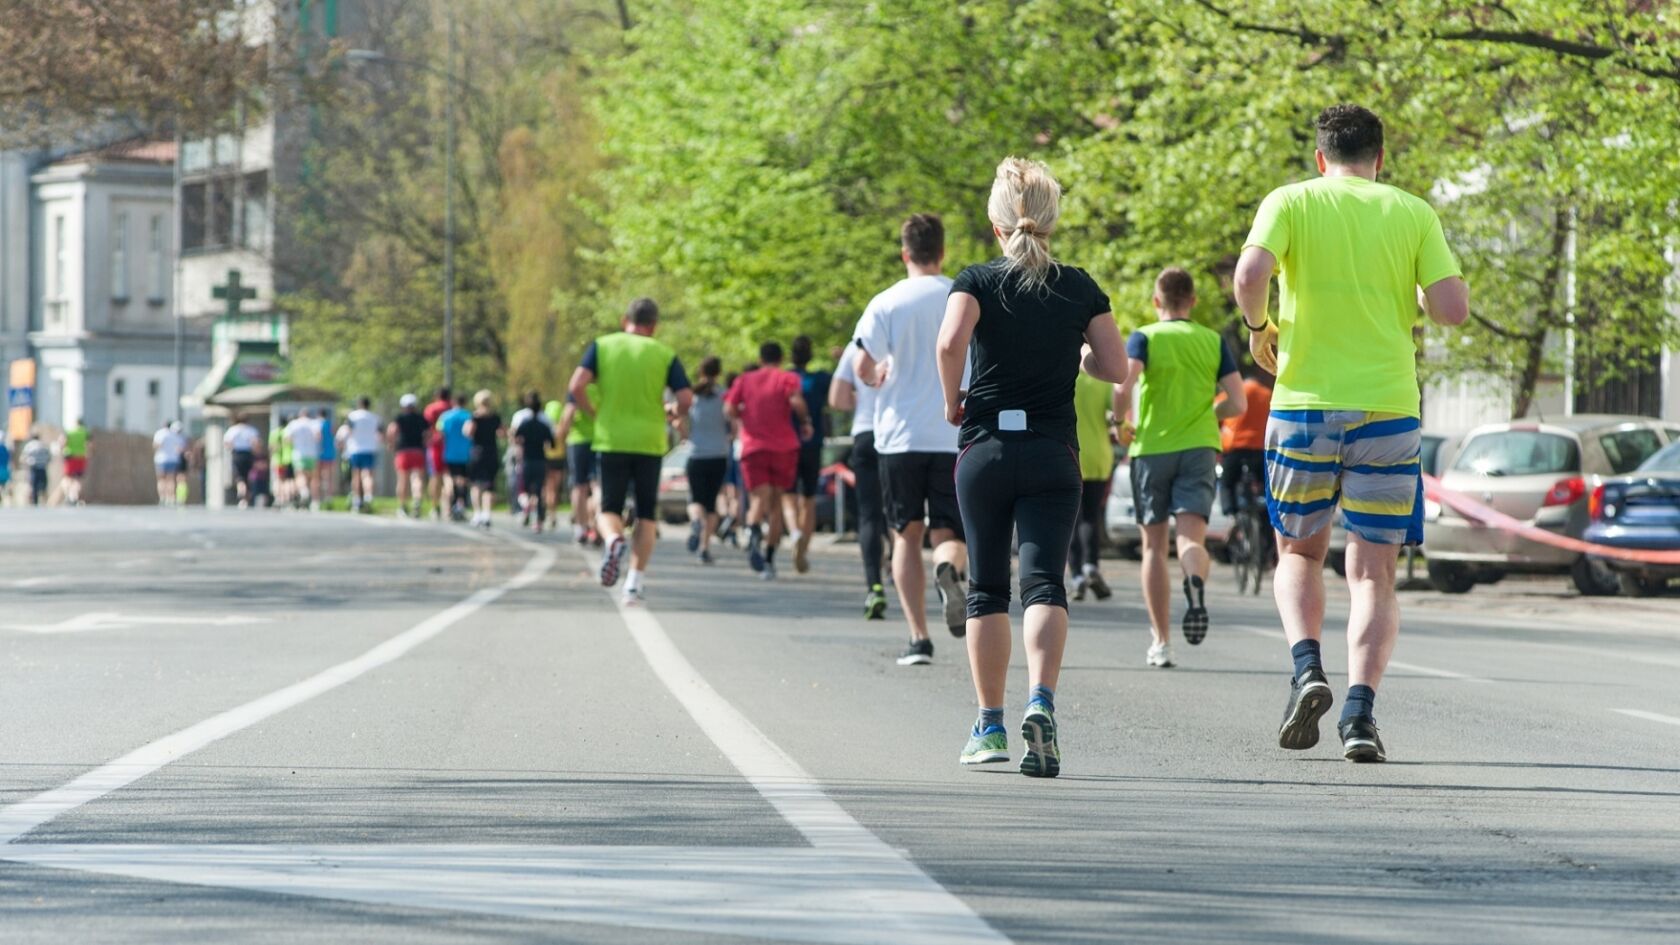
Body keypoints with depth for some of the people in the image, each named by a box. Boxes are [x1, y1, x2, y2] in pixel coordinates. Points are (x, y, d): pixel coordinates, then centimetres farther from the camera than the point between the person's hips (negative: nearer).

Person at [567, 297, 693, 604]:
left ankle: (614, 540, -25)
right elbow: (686, 399, -6)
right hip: (650, 443, 0)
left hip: (611, 440, 0)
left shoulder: (602, 346, 3)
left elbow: (577, 386, -9)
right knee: (646, 514, 12)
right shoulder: (664, 354, 3)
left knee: (610, 509, 10)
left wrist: (593, 413, 7)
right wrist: (673, 414, 16)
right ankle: (634, 583, 5)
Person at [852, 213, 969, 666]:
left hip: (900, 436, -1)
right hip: (955, 437, 1)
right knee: (949, 534, 6)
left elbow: (864, 368, -11)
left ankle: (918, 637, 3)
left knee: (907, 535, 10)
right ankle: (949, 570, -31)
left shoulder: (886, 303, -3)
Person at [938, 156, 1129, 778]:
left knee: (987, 587, 11)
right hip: (1054, 454, 0)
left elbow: (951, 341, -20)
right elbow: (1117, 368, 3)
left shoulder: (977, 281, -1)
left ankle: (990, 725, 14)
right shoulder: (1080, 288, 5)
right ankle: (1040, 702, -31)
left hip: (985, 448, 0)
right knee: (1044, 581, -6)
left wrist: (952, 399, -4)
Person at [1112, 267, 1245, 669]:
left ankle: (1160, 642, 10)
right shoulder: (1213, 342, 8)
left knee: (1154, 545, 9)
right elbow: (1237, 403, 2)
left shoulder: (1144, 338, 0)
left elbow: (1123, 388, -17)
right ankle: (1196, 580, -47)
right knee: (1191, 538, -10)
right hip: (1199, 448, 1)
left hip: (1151, 448, -1)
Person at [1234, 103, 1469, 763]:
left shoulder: (1291, 202, 2)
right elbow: (1453, 308, -4)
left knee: (1299, 553, 18)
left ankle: (1306, 667, -6)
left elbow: (1250, 272, -16)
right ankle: (1360, 708, -12)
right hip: (1388, 411, 0)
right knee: (1373, 571, 5)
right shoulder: (1412, 213, 5)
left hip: (1304, 406, 0)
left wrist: (1258, 328, 3)